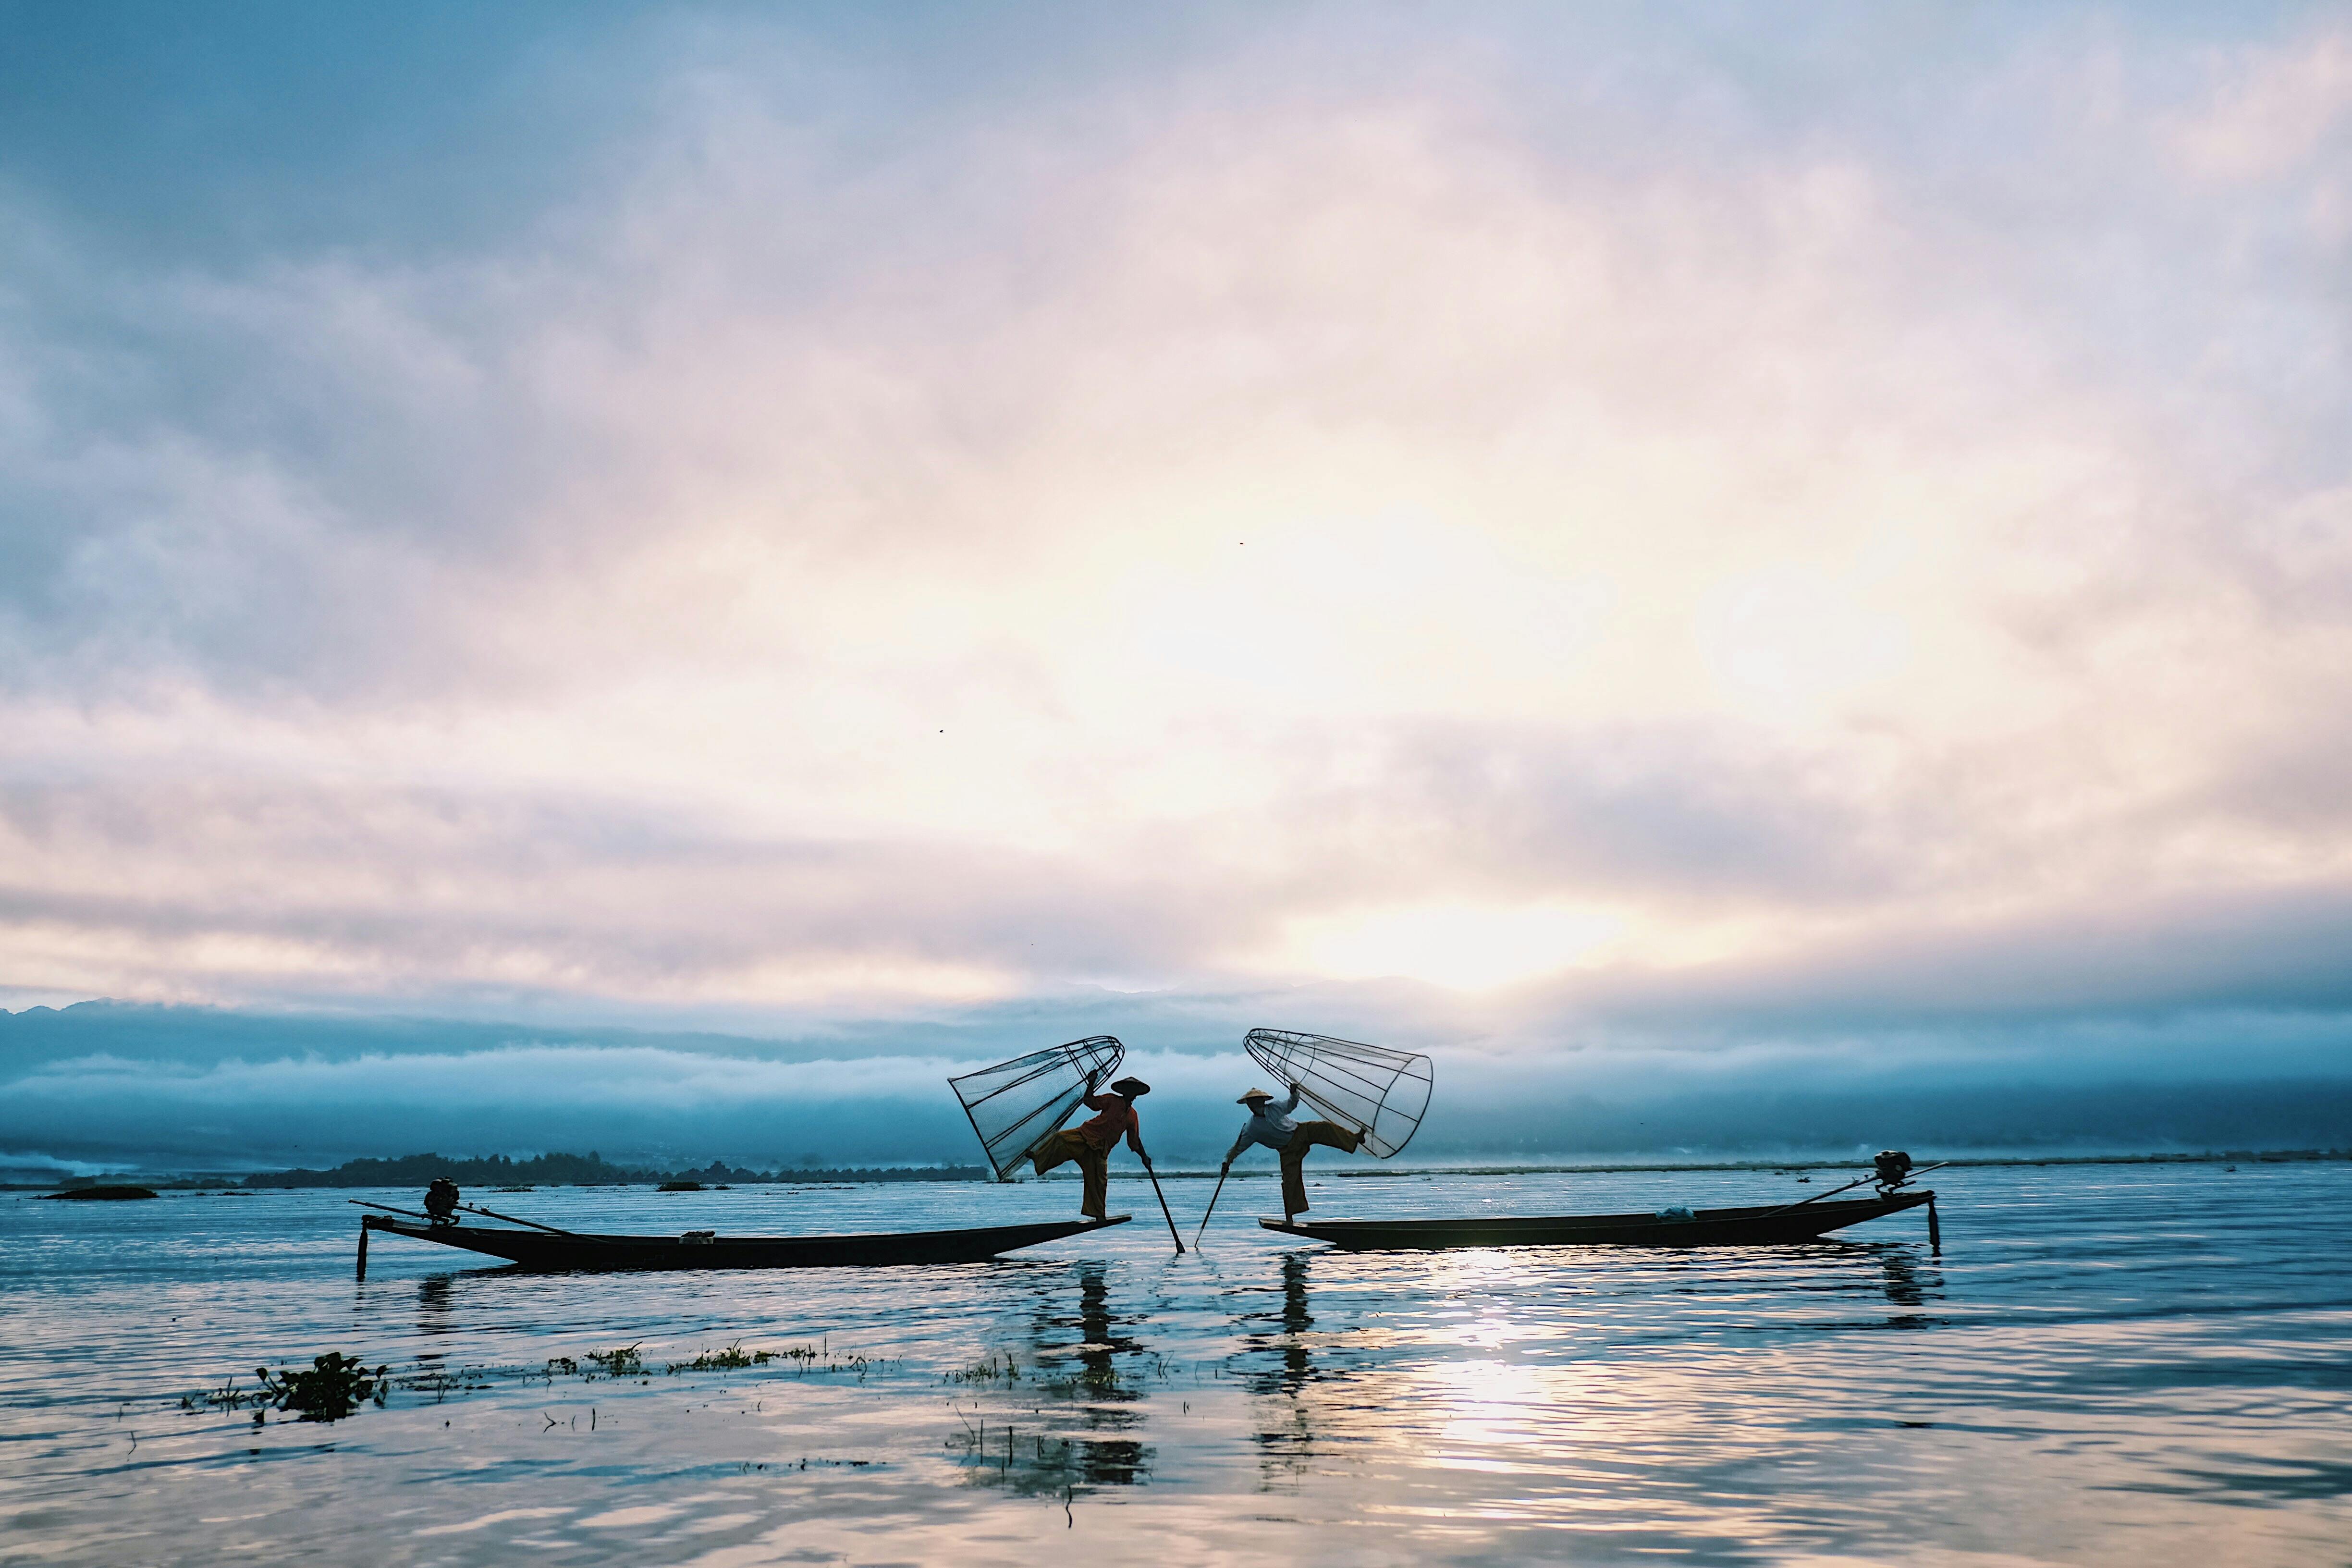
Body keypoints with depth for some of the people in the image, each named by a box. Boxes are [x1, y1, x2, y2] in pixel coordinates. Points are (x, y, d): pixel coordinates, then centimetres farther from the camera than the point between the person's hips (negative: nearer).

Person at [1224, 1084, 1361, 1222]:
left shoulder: (1274, 1108, -4)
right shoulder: (1251, 1129, -10)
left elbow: (1291, 1105, 15)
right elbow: (1237, 1147, -3)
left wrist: (1294, 1094, -5)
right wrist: (1227, 1162, -13)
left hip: (1301, 1132, 2)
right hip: (1288, 1150, -2)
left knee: (1325, 1128, -22)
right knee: (1290, 1180, -10)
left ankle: (1354, 1138, -31)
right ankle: (1289, 1218, -1)